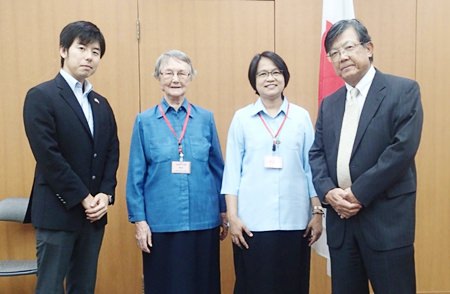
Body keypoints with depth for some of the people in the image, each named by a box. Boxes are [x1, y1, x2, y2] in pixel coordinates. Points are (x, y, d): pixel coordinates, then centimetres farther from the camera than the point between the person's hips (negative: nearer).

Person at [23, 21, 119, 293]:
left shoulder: (101, 103, 14)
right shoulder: (41, 96, -7)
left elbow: (112, 153, 10)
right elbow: (48, 156, -15)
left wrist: (105, 194, -5)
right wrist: (83, 198, -15)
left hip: (94, 212, 6)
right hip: (58, 210, -6)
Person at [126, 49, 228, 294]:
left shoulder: (206, 118, 4)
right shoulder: (144, 121, 1)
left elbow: (218, 168, 8)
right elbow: (136, 175, 1)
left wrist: (224, 212, 9)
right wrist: (139, 220, -3)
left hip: (203, 220, 1)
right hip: (161, 222, -1)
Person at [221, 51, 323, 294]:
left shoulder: (301, 116, 5)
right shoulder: (242, 118, 3)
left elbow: (311, 167, 7)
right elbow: (232, 170, 2)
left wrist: (317, 212, 4)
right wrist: (232, 216, -4)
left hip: (294, 219, 1)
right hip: (253, 220, -1)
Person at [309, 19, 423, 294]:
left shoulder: (403, 90, -3)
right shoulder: (329, 103, 15)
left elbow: (403, 148, -14)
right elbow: (316, 154, 10)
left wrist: (358, 193, -15)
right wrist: (328, 192, -9)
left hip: (386, 220, -5)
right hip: (340, 219, 6)